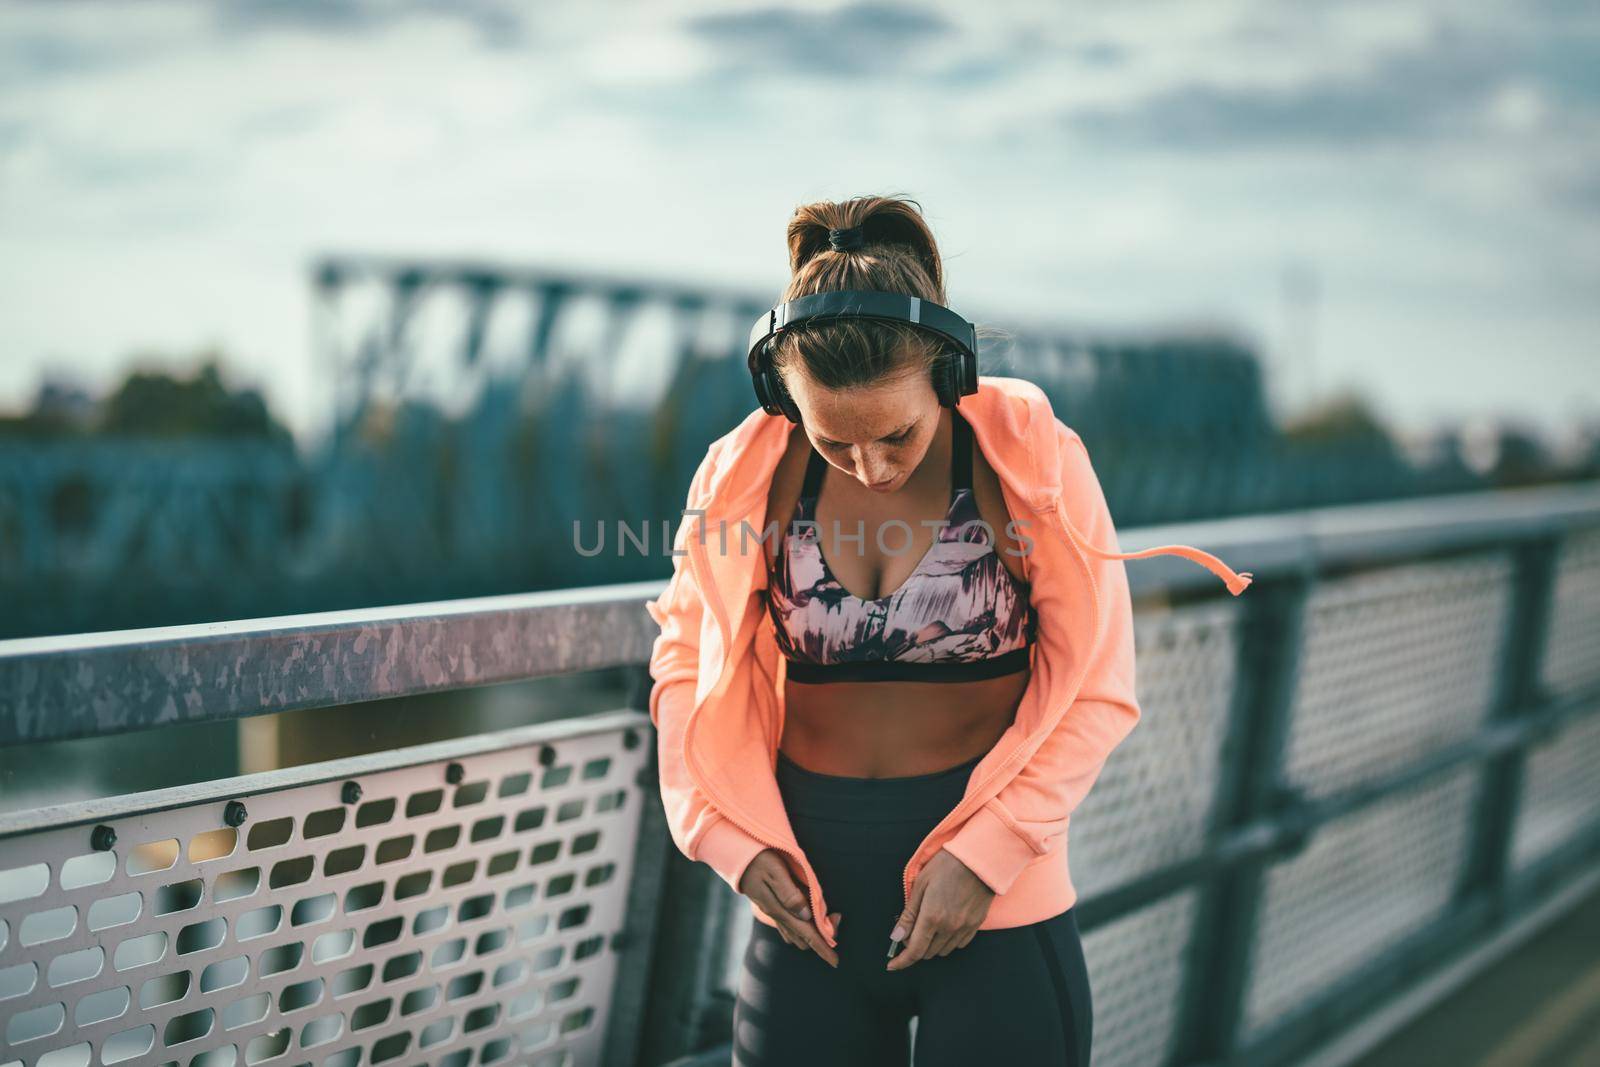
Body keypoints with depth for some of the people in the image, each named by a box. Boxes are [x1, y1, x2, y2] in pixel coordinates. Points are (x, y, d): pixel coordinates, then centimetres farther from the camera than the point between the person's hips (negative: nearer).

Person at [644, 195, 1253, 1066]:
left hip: (996, 904, -2)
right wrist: (731, 836, -5)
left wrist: (987, 853, -15)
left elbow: (1094, 689, -6)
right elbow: (685, 655, 8)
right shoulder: (747, 475, -4)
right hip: (809, 891, 2)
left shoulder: (1032, 459, -10)